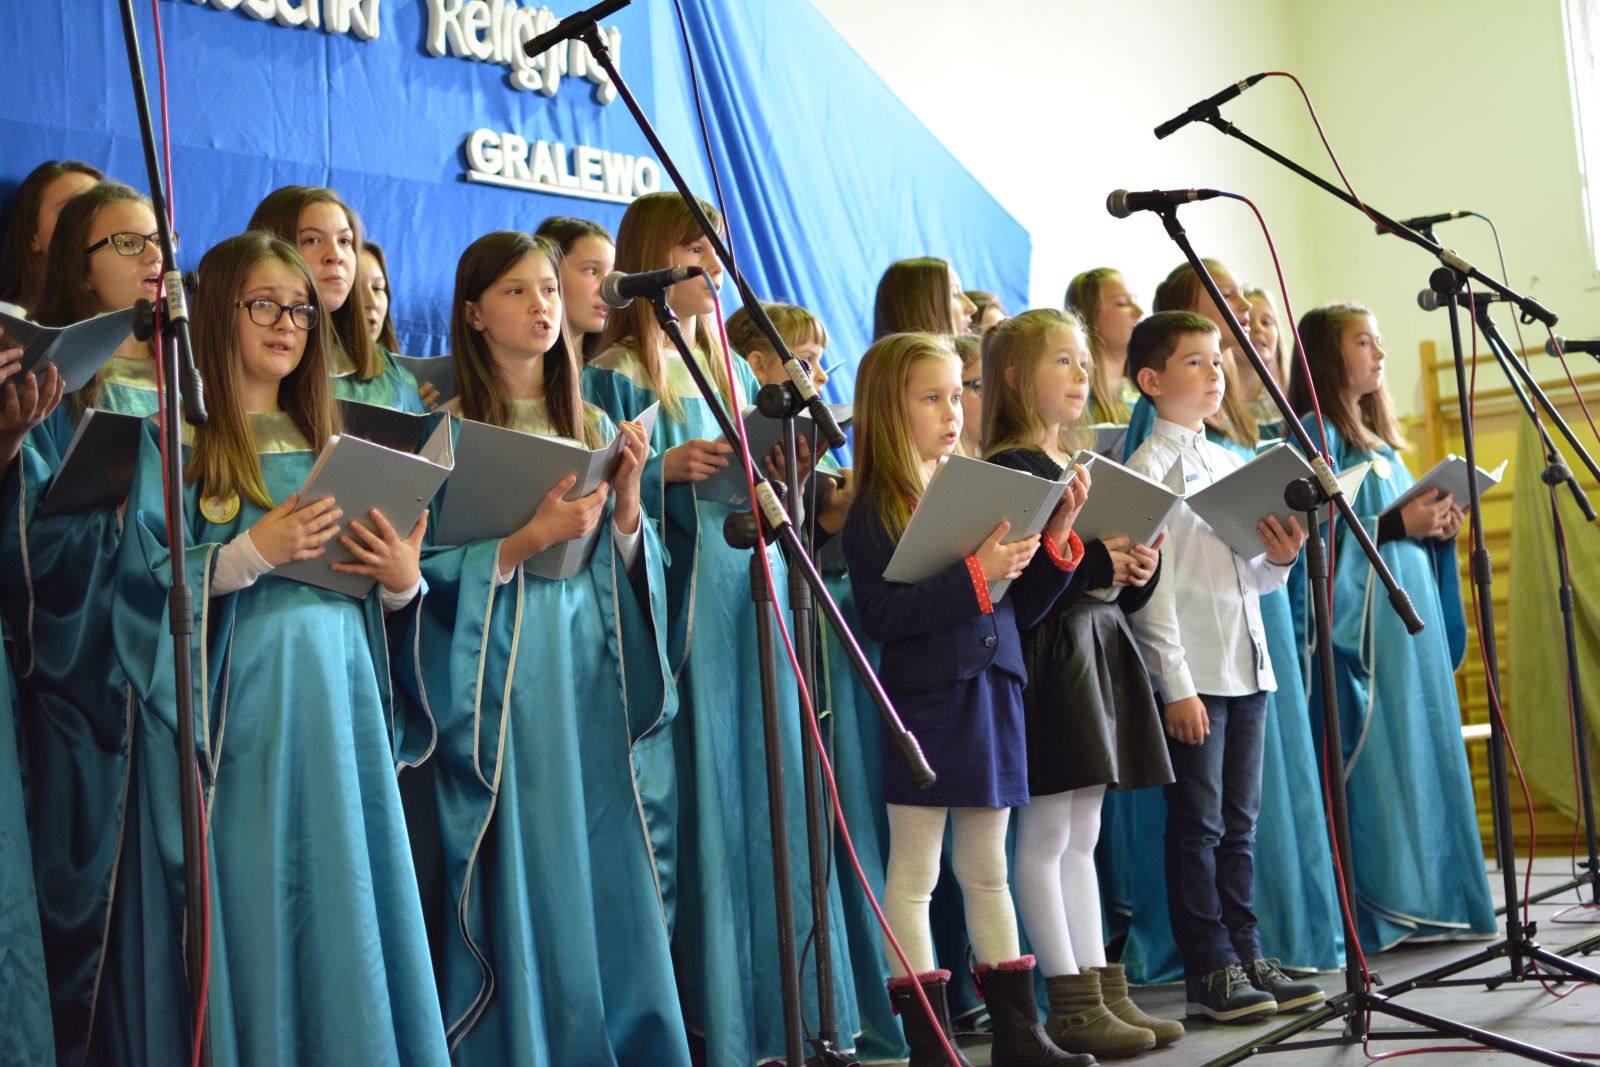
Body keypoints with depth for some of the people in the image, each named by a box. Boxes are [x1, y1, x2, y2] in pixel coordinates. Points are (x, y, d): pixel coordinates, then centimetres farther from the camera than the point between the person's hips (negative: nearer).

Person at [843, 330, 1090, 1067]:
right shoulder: (875, 512, -6)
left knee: (987, 870, 14)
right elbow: (881, 614, -19)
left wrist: (1056, 537, 1)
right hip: (924, 702, -6)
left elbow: (1020, 608, 14)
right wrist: (974, 576, -23)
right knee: (913, 875, 1)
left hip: (991, 694, 6)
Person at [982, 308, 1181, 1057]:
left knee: (1082, 836, 13)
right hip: (1047, 656, -9)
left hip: (1099, 653, 9)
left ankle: (1103, 988, 17)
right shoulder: (1007, 472, -9)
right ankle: (1070, 1003, 3)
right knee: (1046, 835, -2)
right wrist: (1094, 561, -25)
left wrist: (1140, 569, -2)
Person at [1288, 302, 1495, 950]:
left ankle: (1424, 901, 13)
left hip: (1412, 618, 9)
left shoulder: (1379, 437, 21)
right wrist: (1398, 524, -19)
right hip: (1362, 623, -9)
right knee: (1372, 759, -9)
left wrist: (1436, 526, 5)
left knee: (1423, 747, 8)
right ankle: (1372, 912, -6)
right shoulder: (1317, 434, -7)